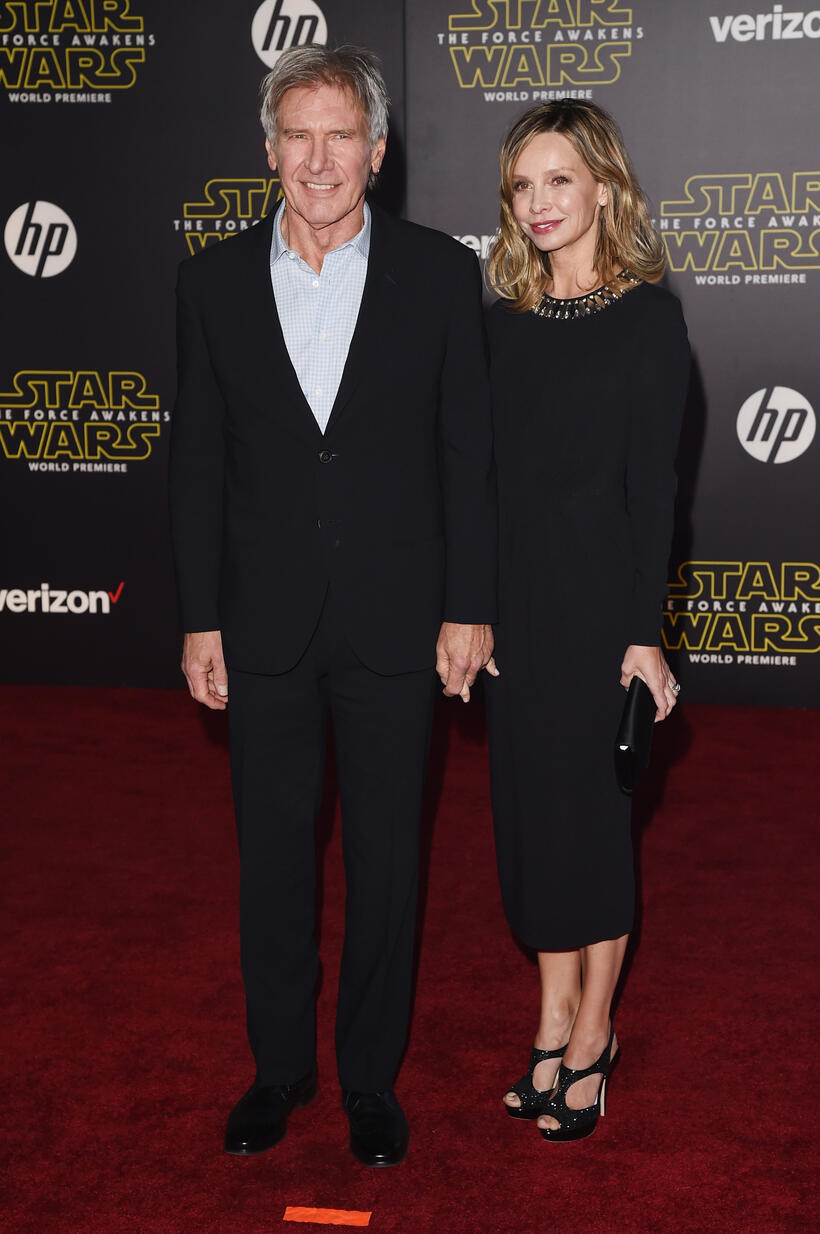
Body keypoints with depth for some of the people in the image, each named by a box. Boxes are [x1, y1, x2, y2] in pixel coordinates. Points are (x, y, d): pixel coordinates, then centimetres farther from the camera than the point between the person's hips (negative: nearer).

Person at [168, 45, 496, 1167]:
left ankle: (372, 1076, 29)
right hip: (265, 623, 2)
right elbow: (199, 462, 4)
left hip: (395, 622, -1)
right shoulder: (216, 281, 2)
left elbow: (470, 450, -1)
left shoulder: (440, 272, -2)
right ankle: (280, 1066, 32)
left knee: (385, 860, 10)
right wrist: (200, 620, 1)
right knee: (271, 856, 13)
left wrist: (470, 608, -5)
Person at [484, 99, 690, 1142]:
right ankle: (554, 1023, 25)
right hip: (511, 593, 5)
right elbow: (485, 469, 9)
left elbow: (652, 481, -8)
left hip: (597, 592, -5)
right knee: (529, 804, 10)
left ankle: (590, 1041, 19)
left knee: (591, 806, 3)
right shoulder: (504, 321, 9)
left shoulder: (647, 316, -5)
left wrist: (644, 631, -11)